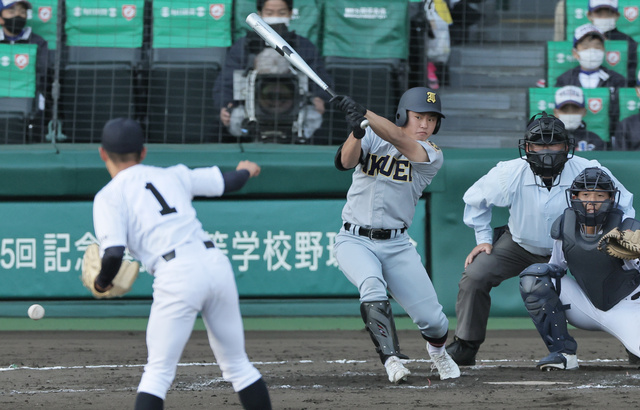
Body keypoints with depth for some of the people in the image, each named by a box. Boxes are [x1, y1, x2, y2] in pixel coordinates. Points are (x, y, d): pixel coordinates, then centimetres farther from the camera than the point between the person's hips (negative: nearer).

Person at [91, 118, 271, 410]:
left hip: (177, 277, -5)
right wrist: (246, 171, 53)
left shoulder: (109, 197, 5)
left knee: (158, 372, 1)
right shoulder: (172, 175, 19)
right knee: (237, 365, 15)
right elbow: (227, 182, 29)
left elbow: (113, 254, -8)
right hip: (216, 263, 5)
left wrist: (102, 283, 13)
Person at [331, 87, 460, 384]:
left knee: (432, 319, -3)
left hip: (396, 245, 1)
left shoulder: (432, 156, -4)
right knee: (373, 288, -32)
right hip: (354, 240, -1)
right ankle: (391, 359, -33)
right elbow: (345, 161, -19)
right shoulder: (372, 138, 1)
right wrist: (356, 130, -39)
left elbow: (397, 140, -24)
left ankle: (437, 350, 30)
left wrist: (363, 113, -38)